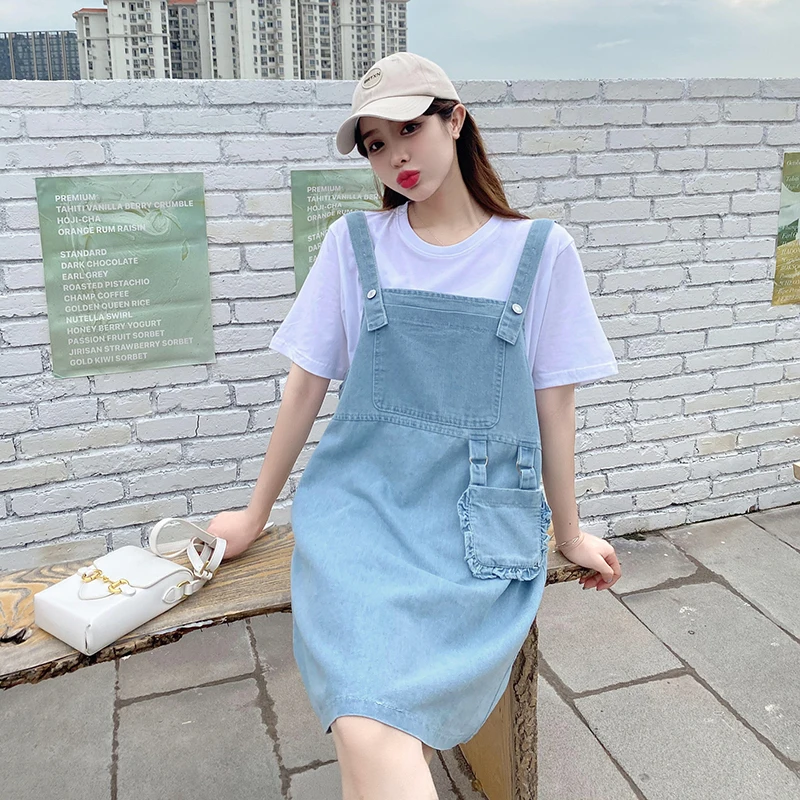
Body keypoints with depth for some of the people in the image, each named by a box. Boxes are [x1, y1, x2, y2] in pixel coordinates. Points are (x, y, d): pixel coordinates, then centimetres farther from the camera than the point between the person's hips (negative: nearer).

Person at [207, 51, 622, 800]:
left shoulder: (540, 250, 4)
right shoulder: (353, 242, 7)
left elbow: (553, 403, 9)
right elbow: (306, 386, 10)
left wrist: (568, 533, 15)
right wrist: (256, 516, 16)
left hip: (482, 515, 0)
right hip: (361, 496, 1)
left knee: (376, 725, -23)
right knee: (369, 732, -25)